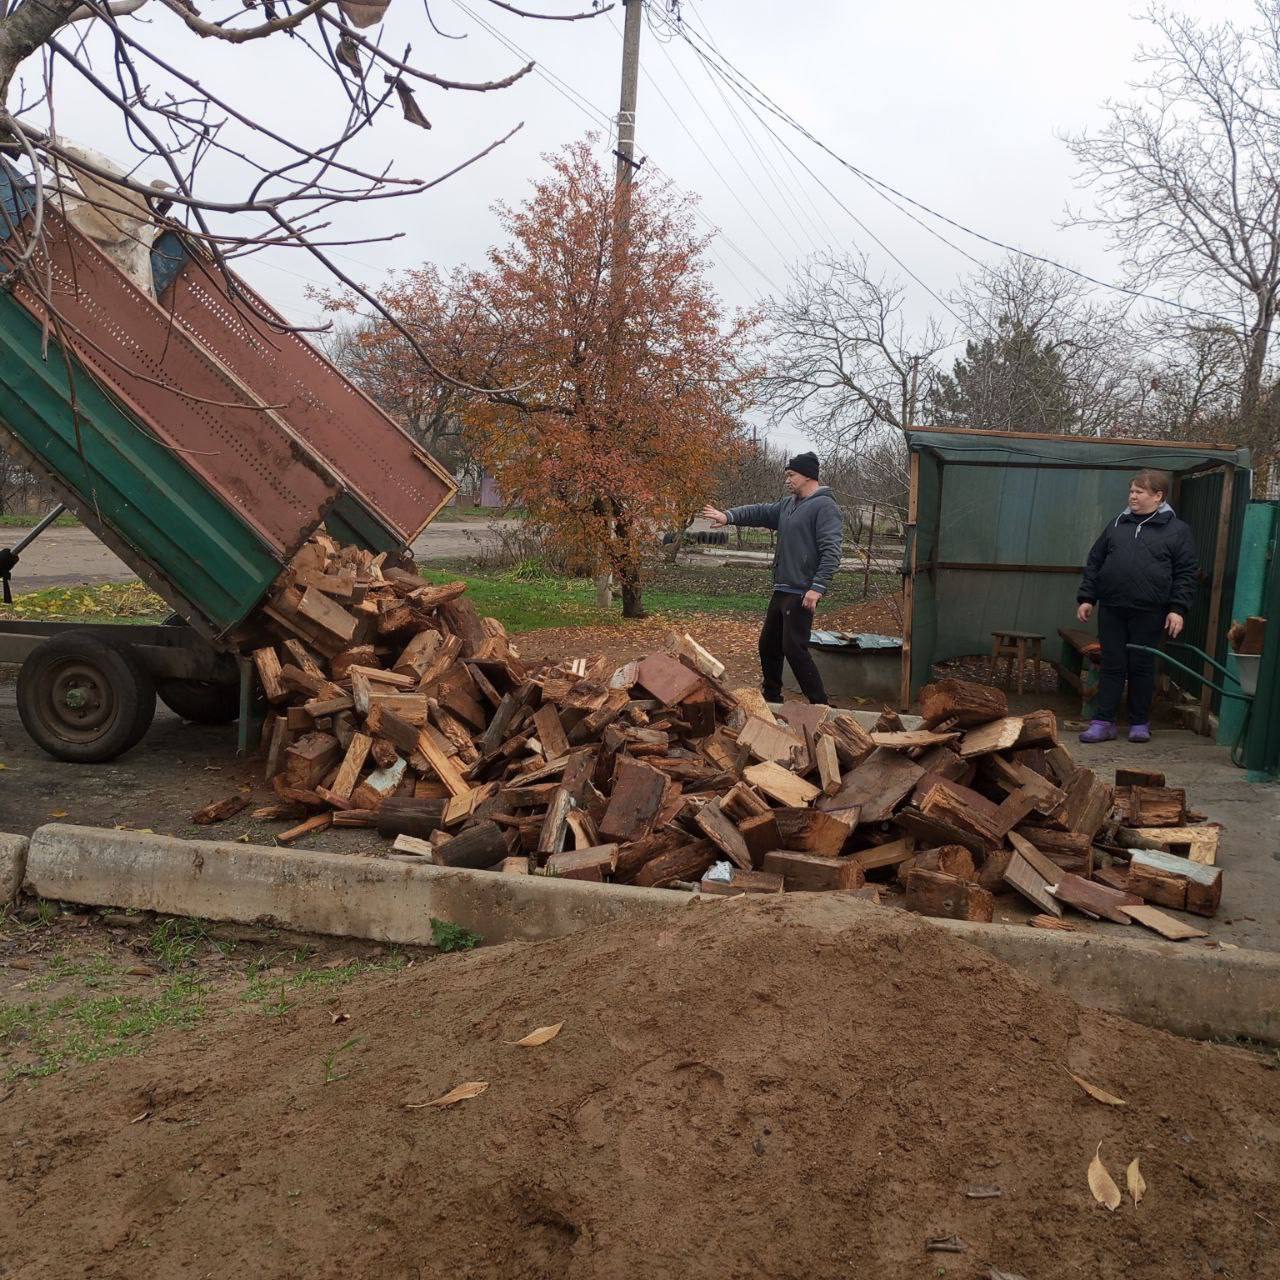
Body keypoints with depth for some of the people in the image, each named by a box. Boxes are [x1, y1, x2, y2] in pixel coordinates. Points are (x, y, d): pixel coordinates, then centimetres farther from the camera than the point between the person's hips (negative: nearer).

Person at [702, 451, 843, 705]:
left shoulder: (825, 507, -13)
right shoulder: (788, 504, 16)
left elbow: (831, 552, -20)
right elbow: (761, 512, 16)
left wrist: (818, 588, -26)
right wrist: (728, 516, 1)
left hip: (802, 594, -10)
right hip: (782, 589, 10)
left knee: (794, 648, -13)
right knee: (768, 644, 16)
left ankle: (819, 703, -5)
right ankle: (771, 698, 29)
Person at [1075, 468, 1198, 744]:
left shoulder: (1177, 530, 2)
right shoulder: (1117, 524, 12)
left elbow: (1185, 574, -1)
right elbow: (1094, 563, 14)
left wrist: (1178, 609, -10)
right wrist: (1086, 598, 7)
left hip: (1149, 613, -3)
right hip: (1111, 610, 3)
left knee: (1142, 667, 6)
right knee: (1112, 666, 4)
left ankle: (1140, 723, 18)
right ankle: (1103, 722, 8)